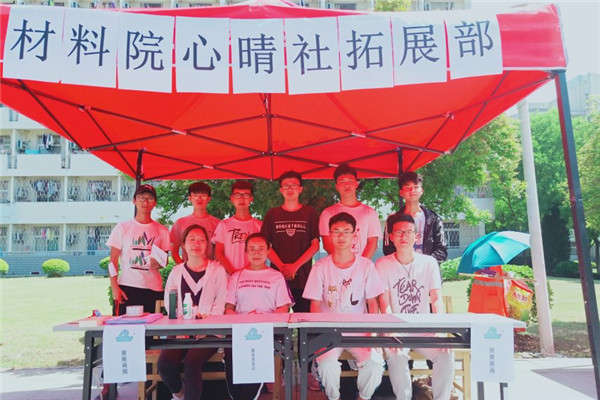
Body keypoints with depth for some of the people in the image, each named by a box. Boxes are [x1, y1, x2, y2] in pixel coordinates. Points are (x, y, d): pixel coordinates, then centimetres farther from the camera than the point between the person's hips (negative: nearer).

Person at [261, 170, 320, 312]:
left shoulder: (310, 213, 7)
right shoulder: (272, 214, 10)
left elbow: (315, 245, 2)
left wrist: (295, 266, -9)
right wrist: (281, 266, -9)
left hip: (303, 277, -1)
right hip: (277, 276, 1)